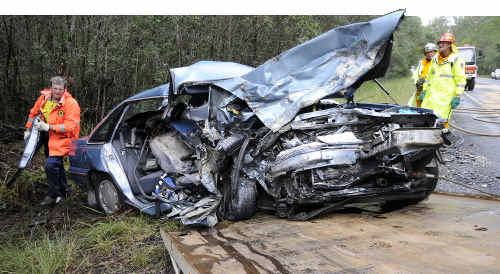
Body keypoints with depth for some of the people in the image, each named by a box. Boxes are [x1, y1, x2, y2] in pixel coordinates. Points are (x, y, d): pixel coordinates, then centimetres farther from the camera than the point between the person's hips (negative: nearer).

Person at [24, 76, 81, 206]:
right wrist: (28, 129, 18)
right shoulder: (44, 98, -4)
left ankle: (53, 195, 0)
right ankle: (64, 189, 41)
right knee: (57, 164, 21)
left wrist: (48, 127, -30)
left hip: (65, 138, -7)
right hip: (51, 136, 7)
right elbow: (34, 112, 15)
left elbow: (70, 126, -27)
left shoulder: (71, 103, -23)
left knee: (51, 165, -18)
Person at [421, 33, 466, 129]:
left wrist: (457, 96, -13)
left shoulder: (457, 60, -6)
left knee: (441, 120, -6)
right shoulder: (435, 59, 14)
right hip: (431, 95, 6)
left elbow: (461, 80, -9)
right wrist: (424, 91, 18)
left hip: (445, 98, -6)